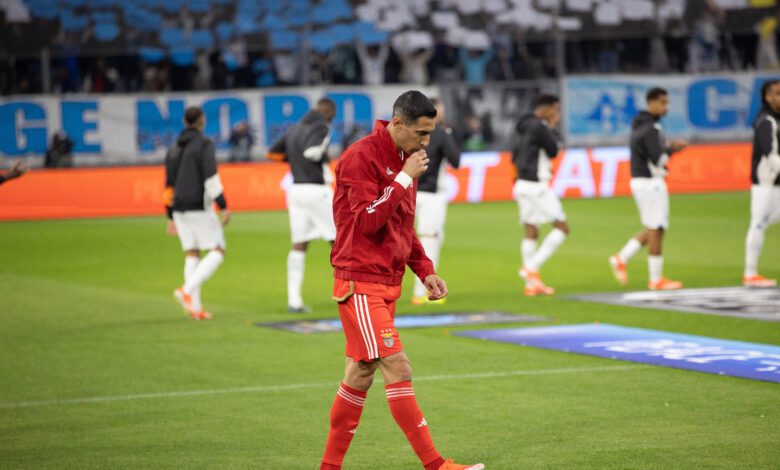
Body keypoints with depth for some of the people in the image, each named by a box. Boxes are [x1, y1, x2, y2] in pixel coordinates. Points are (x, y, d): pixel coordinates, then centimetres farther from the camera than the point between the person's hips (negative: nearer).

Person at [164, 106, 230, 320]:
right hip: (200, 208, -7)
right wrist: (223, 207, -16)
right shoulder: (204, 144, -7)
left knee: (192, 255, 10)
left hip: (180, 210, 7)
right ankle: (187, 290, -17)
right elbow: (211, 177, -17)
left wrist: (171, 218, 21)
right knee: (217, 252, -1)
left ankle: (196, 307, 4)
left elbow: (169, 184, 16)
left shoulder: (174, 149, 14)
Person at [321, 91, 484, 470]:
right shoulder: (361, 157, -14)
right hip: (360, 284, -9)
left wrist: (424, 270, 12)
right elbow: (368, 221, -21)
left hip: (386, 285, 9)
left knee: (359, 376, 11)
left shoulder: (404, 159, 14)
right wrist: (405, 179, -20)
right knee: (397, 370, -12)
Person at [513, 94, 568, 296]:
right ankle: (531, 267, -10)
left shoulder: (528, 128, 16)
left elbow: (515, 157, 21)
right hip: (536, 185, -10)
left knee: (530, 232, 8)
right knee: (561, 227, -4)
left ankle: (531, 284, 7)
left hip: (523, 184, 10)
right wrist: (552, 130, 2)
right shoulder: (539, 127, -13)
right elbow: (553, 151, -8)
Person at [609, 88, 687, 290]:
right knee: (656, 230, -2)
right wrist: (672, 149, -4)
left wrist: (669, 148, 7)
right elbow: (658, 159, -22)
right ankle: (656, 279, 3)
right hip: (650, 182, -9)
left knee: (653, 229, 17)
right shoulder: (651, 128, -17)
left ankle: (621, 259, 11)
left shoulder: (639, 125, 13)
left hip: (640, 180, 9)